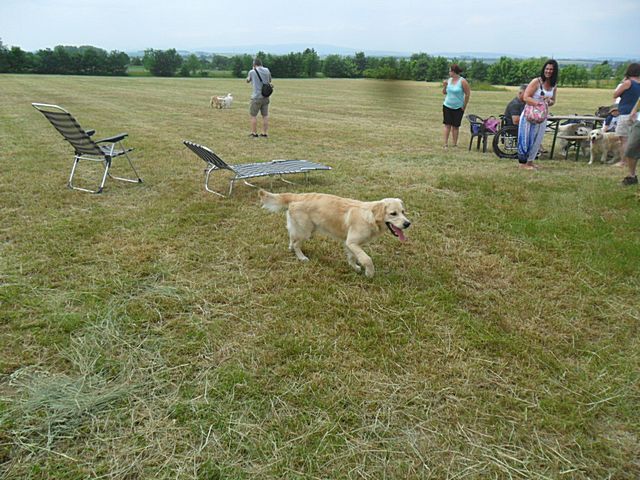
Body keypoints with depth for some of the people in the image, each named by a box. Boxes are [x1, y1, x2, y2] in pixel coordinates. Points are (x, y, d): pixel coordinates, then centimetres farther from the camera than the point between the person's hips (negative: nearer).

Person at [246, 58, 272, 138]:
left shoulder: (252, 72, -5)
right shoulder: (267, 70, 5)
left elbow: (248, 81, 15)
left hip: (256, 97, -5)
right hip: (266, 96, 5)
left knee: (253, 115, 5)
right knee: (265, 115, 9)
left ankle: (254, 133, 6)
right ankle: (265, 133, 12)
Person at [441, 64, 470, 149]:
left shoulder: (462, 81, -11)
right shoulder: (449, 80, 4)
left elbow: (468, 94, -8)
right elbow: (444, 93, 12)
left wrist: (464, 106, -5)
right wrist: (444, 86, -7)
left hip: (458, 108, -3)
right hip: (447, 106, 4)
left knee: (455, 126, 2)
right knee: (447, 125, -1)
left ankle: (455, 144, 10)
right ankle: (446, 144, 0)